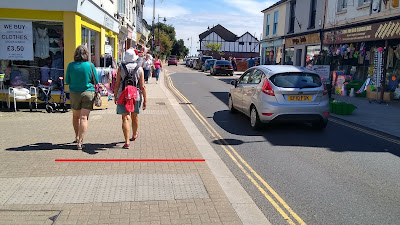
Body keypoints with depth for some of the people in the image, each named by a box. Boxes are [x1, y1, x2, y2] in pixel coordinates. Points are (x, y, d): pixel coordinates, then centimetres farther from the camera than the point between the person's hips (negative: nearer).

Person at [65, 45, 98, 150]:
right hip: (88, 93, -2)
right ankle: (80, 142, -8)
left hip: (74, 93, 2)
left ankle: (77, 137, 36)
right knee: (84, 118, -2)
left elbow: (67, 81, 4)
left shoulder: (71, 66, -5)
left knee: (76, 116, 20)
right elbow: (96, 81, -1)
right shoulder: (90, 65, -9)